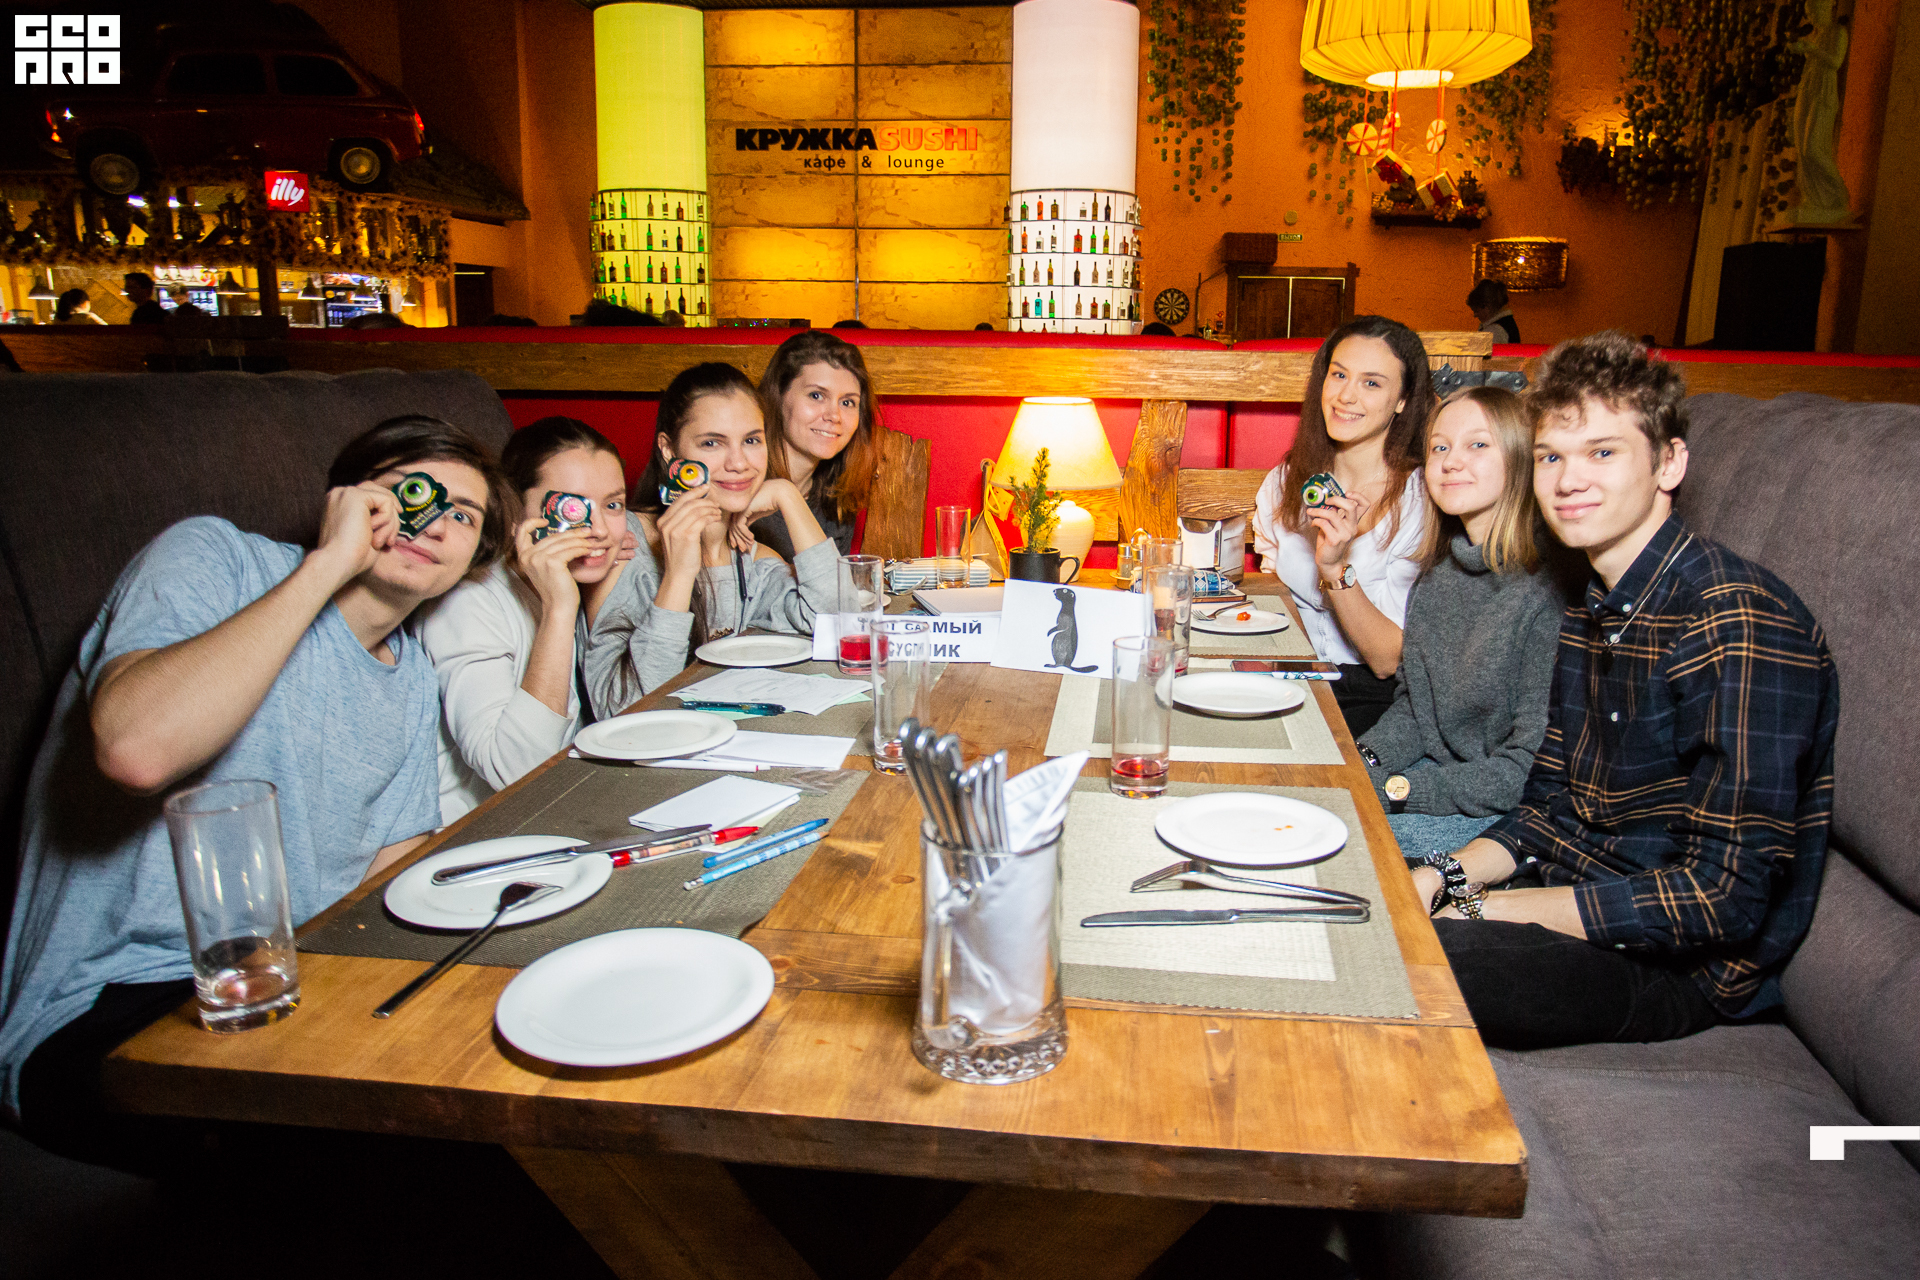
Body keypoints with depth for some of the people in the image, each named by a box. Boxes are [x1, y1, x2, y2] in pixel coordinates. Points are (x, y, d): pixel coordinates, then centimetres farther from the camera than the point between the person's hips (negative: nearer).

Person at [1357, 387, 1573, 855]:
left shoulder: (1550, 589, -20)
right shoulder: (1437, 573, 5)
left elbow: (1529, 769, -20)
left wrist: (1394, 790, -19)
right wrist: (1361, 762, -4)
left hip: (1502, 814, -7)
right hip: (1432, 770, 8)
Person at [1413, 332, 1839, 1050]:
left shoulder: (1739, 622, -21)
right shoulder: (1591, 613, 9)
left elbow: (1727, 898, -24)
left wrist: (1483, 907, -19)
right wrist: (1441, 877, -5)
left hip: (1677, 966, -8)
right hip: (1574, 898, 8)